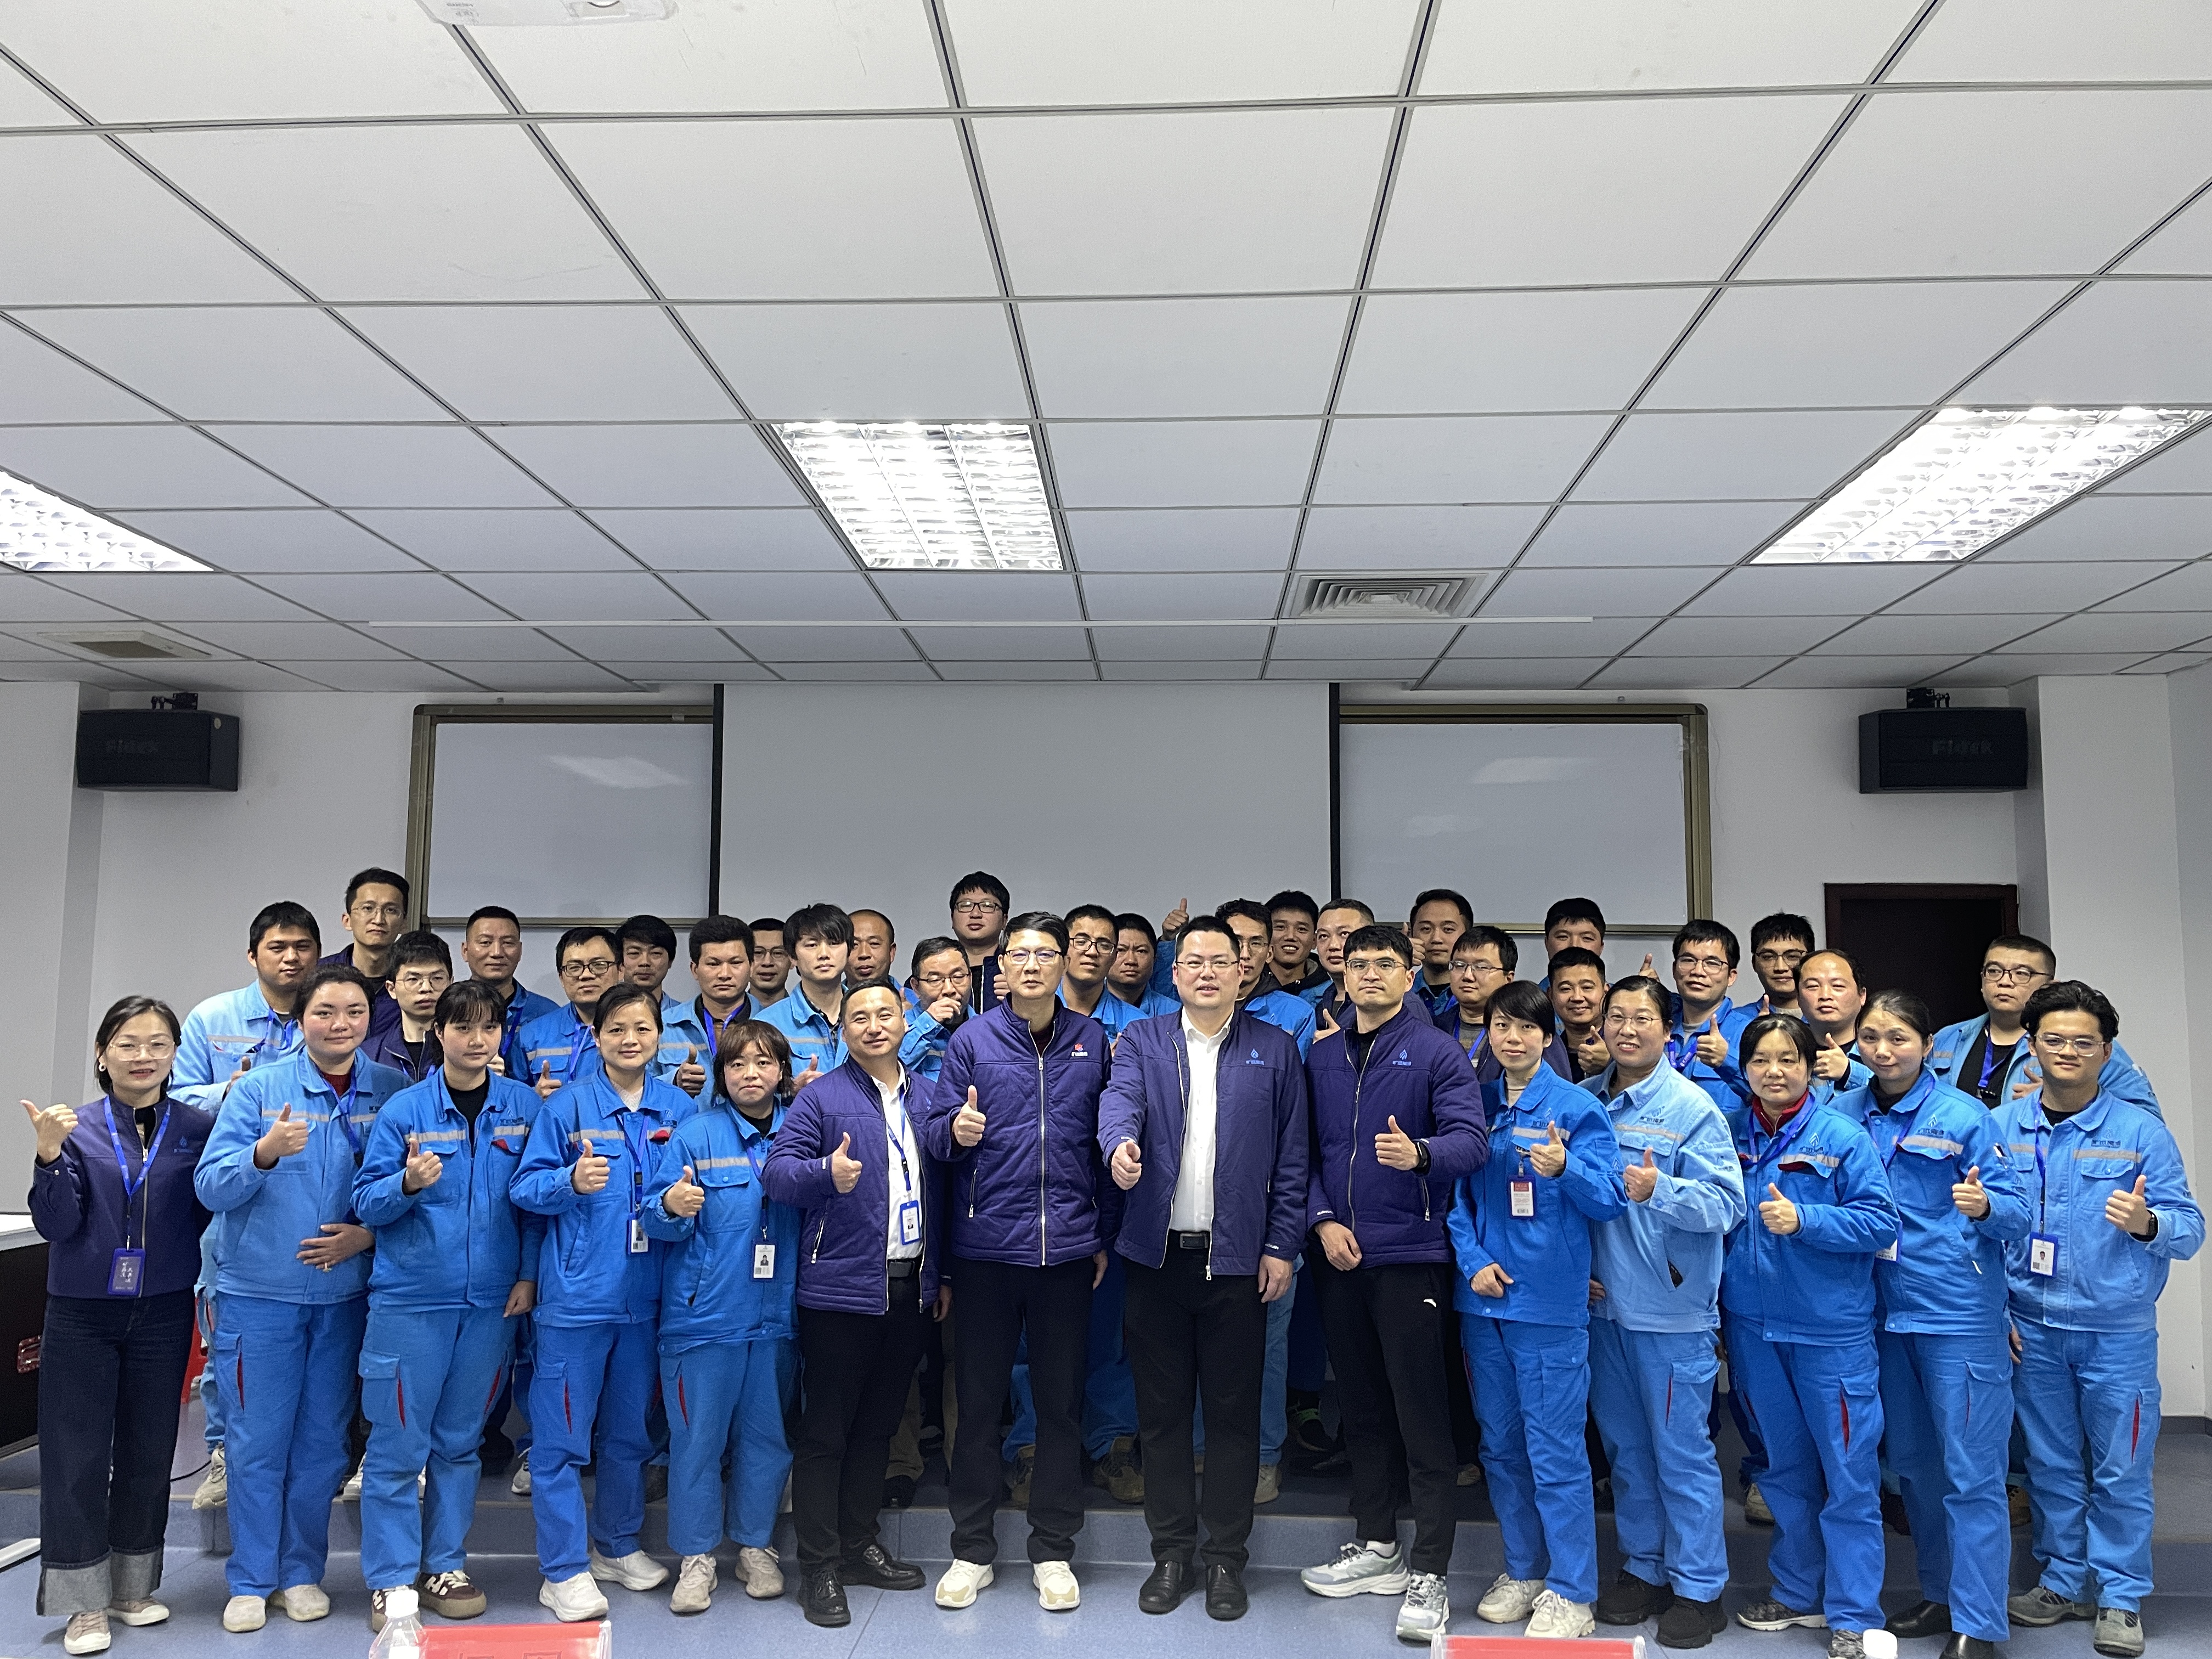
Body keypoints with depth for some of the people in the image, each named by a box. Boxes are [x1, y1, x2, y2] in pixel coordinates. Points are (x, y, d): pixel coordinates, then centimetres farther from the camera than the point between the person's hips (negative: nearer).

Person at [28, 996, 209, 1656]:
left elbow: (211, 1214, 0)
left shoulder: (198, 1128, -2)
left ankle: (133, 1586, 27)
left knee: (149, 1450, 11)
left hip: (163, 1313, 1)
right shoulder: (77, 1128, -4)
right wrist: (49, 1156, -23)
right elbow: (56, 1225, -11)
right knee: (78, 1454, 3)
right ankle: (85, 1602, 16)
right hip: (82, 1313, -1)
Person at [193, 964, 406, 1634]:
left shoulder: (392, 1092, -1)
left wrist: (369, 1234, -12)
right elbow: (210, 1187, -11)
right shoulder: (259, 1089, -5)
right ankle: (251, 1582, 21)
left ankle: (302, 1572, 27)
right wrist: (265, 1152, -28)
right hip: (259, 1294, -1)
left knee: (323, 1443, 11)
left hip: (343, 1294, 2)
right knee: (257, 1443, 5)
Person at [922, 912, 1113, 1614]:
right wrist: (956, 1130, -23)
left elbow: (1103, 1140, 10)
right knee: (979, 1400, 8)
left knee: (1061, 1400, 9)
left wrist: (1104, 1234, 8)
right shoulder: (972, 1039, 1)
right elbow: (935, 1129, 0)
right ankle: (972, 1550, 22)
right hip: (986, 1245, -1)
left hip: (1067, 1246, 1)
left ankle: (1052, 1551, 23)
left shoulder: (1092, 1040, 6)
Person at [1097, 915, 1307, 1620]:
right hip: (1157, 1253, 1)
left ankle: (1226, 1558, 21)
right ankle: (1171, 1553, 24)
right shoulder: (1143, 1041, 6)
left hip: (1238, 1257, -1)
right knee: (1161, 1409, 9)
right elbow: (1119, 1100, -14)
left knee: (1233, 1411, 7)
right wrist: (1120, 1145, -36)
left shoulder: (1275, 1050, 5)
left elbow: (1291, 1156, 4)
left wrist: (1281, 1246, -2)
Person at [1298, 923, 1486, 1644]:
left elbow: (1471, 1138, -15)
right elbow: (1309, 1152, 12)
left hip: (1410, 1254, -5)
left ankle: (1429, 1575, 6)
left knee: (1422, 1415, -2)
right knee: (1361, 1406, 15)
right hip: (1340, 1256, 5)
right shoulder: (1322, 1059, 11)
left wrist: (1421, 1153, -35)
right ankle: (1375, 1544, 29)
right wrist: (1323, 1220, -2)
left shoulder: (1436, 1052, -4)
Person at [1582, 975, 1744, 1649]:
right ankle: (1644, 1568, 30)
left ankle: (1699, 1587, 17)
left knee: (1681, 1452, 3)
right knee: (1625, 1448, 16)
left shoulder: (1692, 1107, -10)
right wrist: (1576, 1265, 5)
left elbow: (1727, 1202, -17)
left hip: (1672, 1310, -5)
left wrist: (1661, 1191, -31)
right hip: (1603, 1303, 5)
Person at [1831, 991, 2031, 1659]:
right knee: (1912, 1463, 17)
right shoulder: (1844, 1113, 3)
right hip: (1886, 1310, 5)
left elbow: (2018, 1207, -10)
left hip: (1960, 1314, -5)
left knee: (1970, 1471, -1)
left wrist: (1983, 1205, -29)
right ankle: (1941, 1596, 33)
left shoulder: (1964, 1116, -9)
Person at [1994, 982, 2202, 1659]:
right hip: (2031, 1328, 2)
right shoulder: (2000, 1128, 0)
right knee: (2051, 1464, 13)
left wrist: (2147, 1223, -30)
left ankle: (2121, 1597, 21)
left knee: (2119, 1469, 5)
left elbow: (2189, 1228, -9)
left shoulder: (2140, 1131, -5)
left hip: (2118, 1330, -2)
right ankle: (2063, 1580, 28)